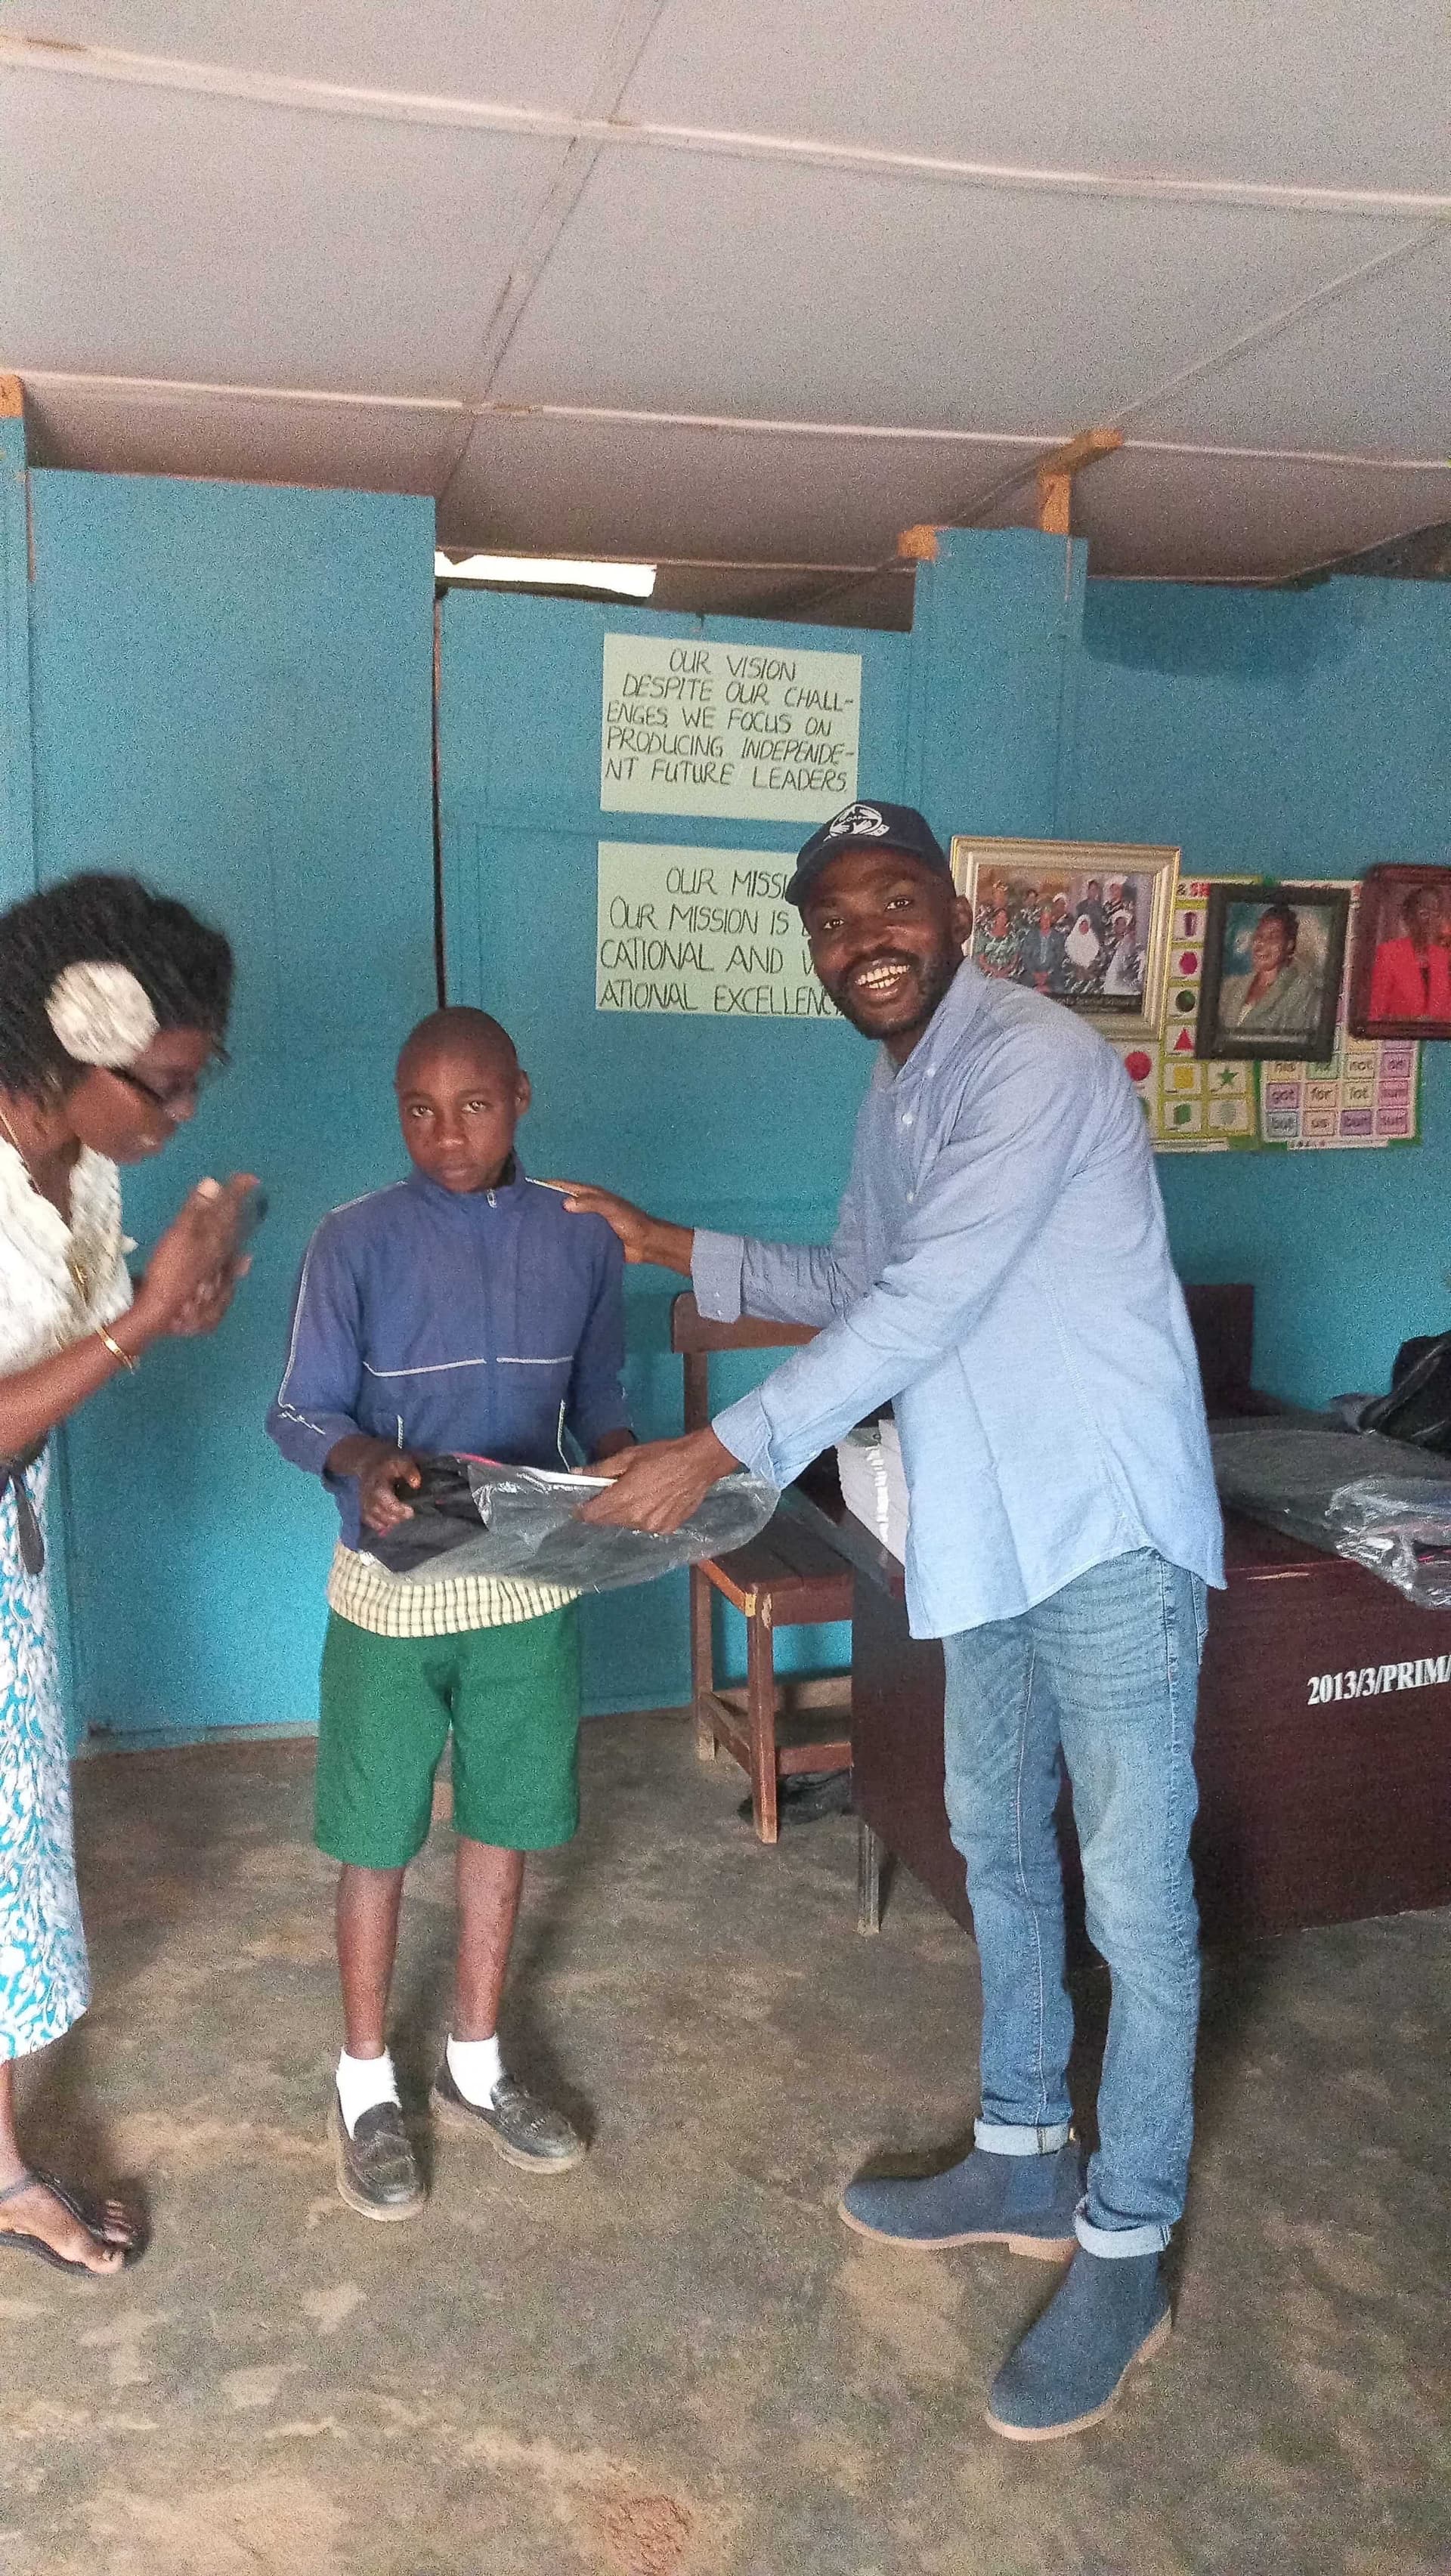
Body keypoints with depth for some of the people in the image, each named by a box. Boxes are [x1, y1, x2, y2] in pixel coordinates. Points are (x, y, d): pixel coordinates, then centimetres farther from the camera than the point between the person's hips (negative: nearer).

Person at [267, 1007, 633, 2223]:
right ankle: (366, 2082, 30)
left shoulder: (582, 1239, -1)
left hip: (530, 1583, 3)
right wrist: (365, 1463, -30)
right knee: (378, 1839, 9)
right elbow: (301, 1410, -9)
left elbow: (598, 1394, 7)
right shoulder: (355, 1240, -10)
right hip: (392, 1587, -3)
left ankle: (475, 2063, 35)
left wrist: (622, 1462, -14)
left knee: (505, 1822, 15)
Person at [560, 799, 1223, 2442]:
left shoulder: (1036, 1062, -18)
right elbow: (857, 1287, 24)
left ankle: (1126, 2249, 17)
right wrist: (673, 1248, 19)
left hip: (1108, 1534, -9)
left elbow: (927, 1303, -26)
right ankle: (1023, 2163, 37)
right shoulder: (896, 1092, 11)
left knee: (1134, 1901, 1)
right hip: (987, 1537, 9)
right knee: (997, 1848, 19)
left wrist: (720, 1454, -25)